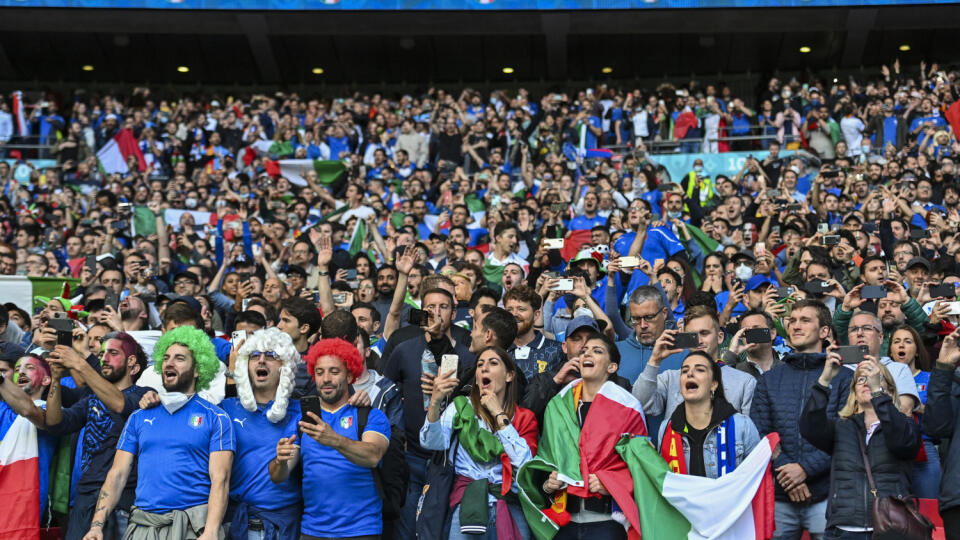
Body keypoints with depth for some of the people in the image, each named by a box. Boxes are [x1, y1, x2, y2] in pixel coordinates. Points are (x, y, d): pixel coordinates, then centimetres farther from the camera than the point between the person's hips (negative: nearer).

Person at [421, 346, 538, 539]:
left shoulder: (524, 418, 12)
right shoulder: (461, 406, 9)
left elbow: (524, 462, -6)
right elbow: (433, 442, -9)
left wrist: (499, 415, -4)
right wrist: (435, 402, -25)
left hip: (511, 507, 1)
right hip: (469, 505, -1)